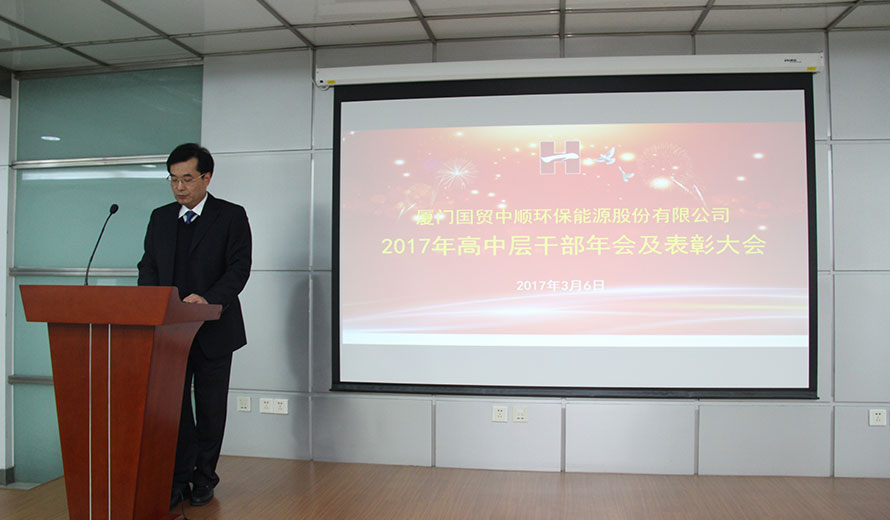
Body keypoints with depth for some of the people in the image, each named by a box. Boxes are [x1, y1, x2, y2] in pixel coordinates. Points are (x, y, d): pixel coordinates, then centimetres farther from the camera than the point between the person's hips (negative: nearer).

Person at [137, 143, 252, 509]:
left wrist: (207, 298, -26)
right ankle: (179, 479, 12)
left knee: (211, 408, 8)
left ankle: (204, 479, 23)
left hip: (212, 330, -3)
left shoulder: (231, 216, -3)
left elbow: (239, 267, -11)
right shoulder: (160, 218, 11)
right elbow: (148, 266, 10)